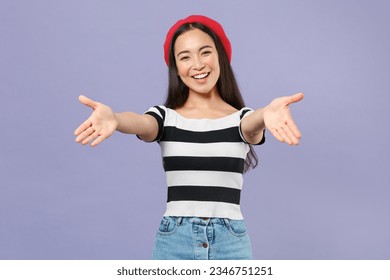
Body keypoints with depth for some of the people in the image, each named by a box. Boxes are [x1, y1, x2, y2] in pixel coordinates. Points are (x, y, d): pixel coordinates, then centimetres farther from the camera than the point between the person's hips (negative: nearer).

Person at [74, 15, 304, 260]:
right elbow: (141, 123, -19)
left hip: (231, 242, 0)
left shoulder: (240, 117, 4)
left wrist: (267, 114, -45)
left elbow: (254, 124, -19)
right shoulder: (165, 116, 3)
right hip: (175, 242, 0)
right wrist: (114, 118, -44)